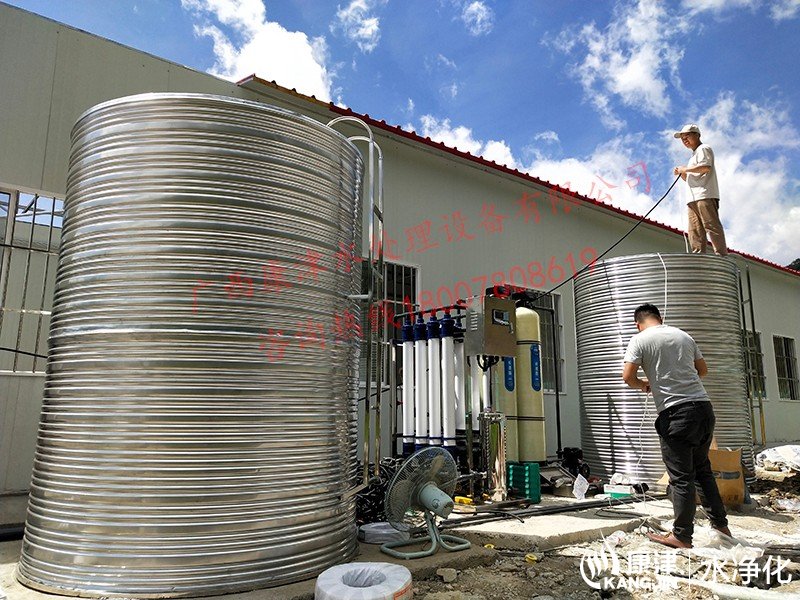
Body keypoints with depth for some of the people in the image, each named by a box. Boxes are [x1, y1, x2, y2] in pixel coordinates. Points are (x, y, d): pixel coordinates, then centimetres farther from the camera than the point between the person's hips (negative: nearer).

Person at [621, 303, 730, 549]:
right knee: (702, 469, 20)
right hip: (703, 407, 6)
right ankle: (720, 524, 27)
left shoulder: (640, 340, -2)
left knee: (681, 477, 0)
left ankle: (682, 536, 8)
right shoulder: (684, 336, 15)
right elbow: (703, 370, 24)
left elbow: (628, 376, -10)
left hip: (675, 413, -6)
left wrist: (643, 385, 10)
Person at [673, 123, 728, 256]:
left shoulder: (703, 148, 5)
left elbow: (705, 167, -14)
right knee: (695, 230, 0)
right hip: (694, 198, 10)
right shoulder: (694, 155, 34)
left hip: (705, 195, -10)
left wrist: (685, 169, -5)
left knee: (711, 225, -17)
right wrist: (682, 174, 15)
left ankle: (722, 255, -20)